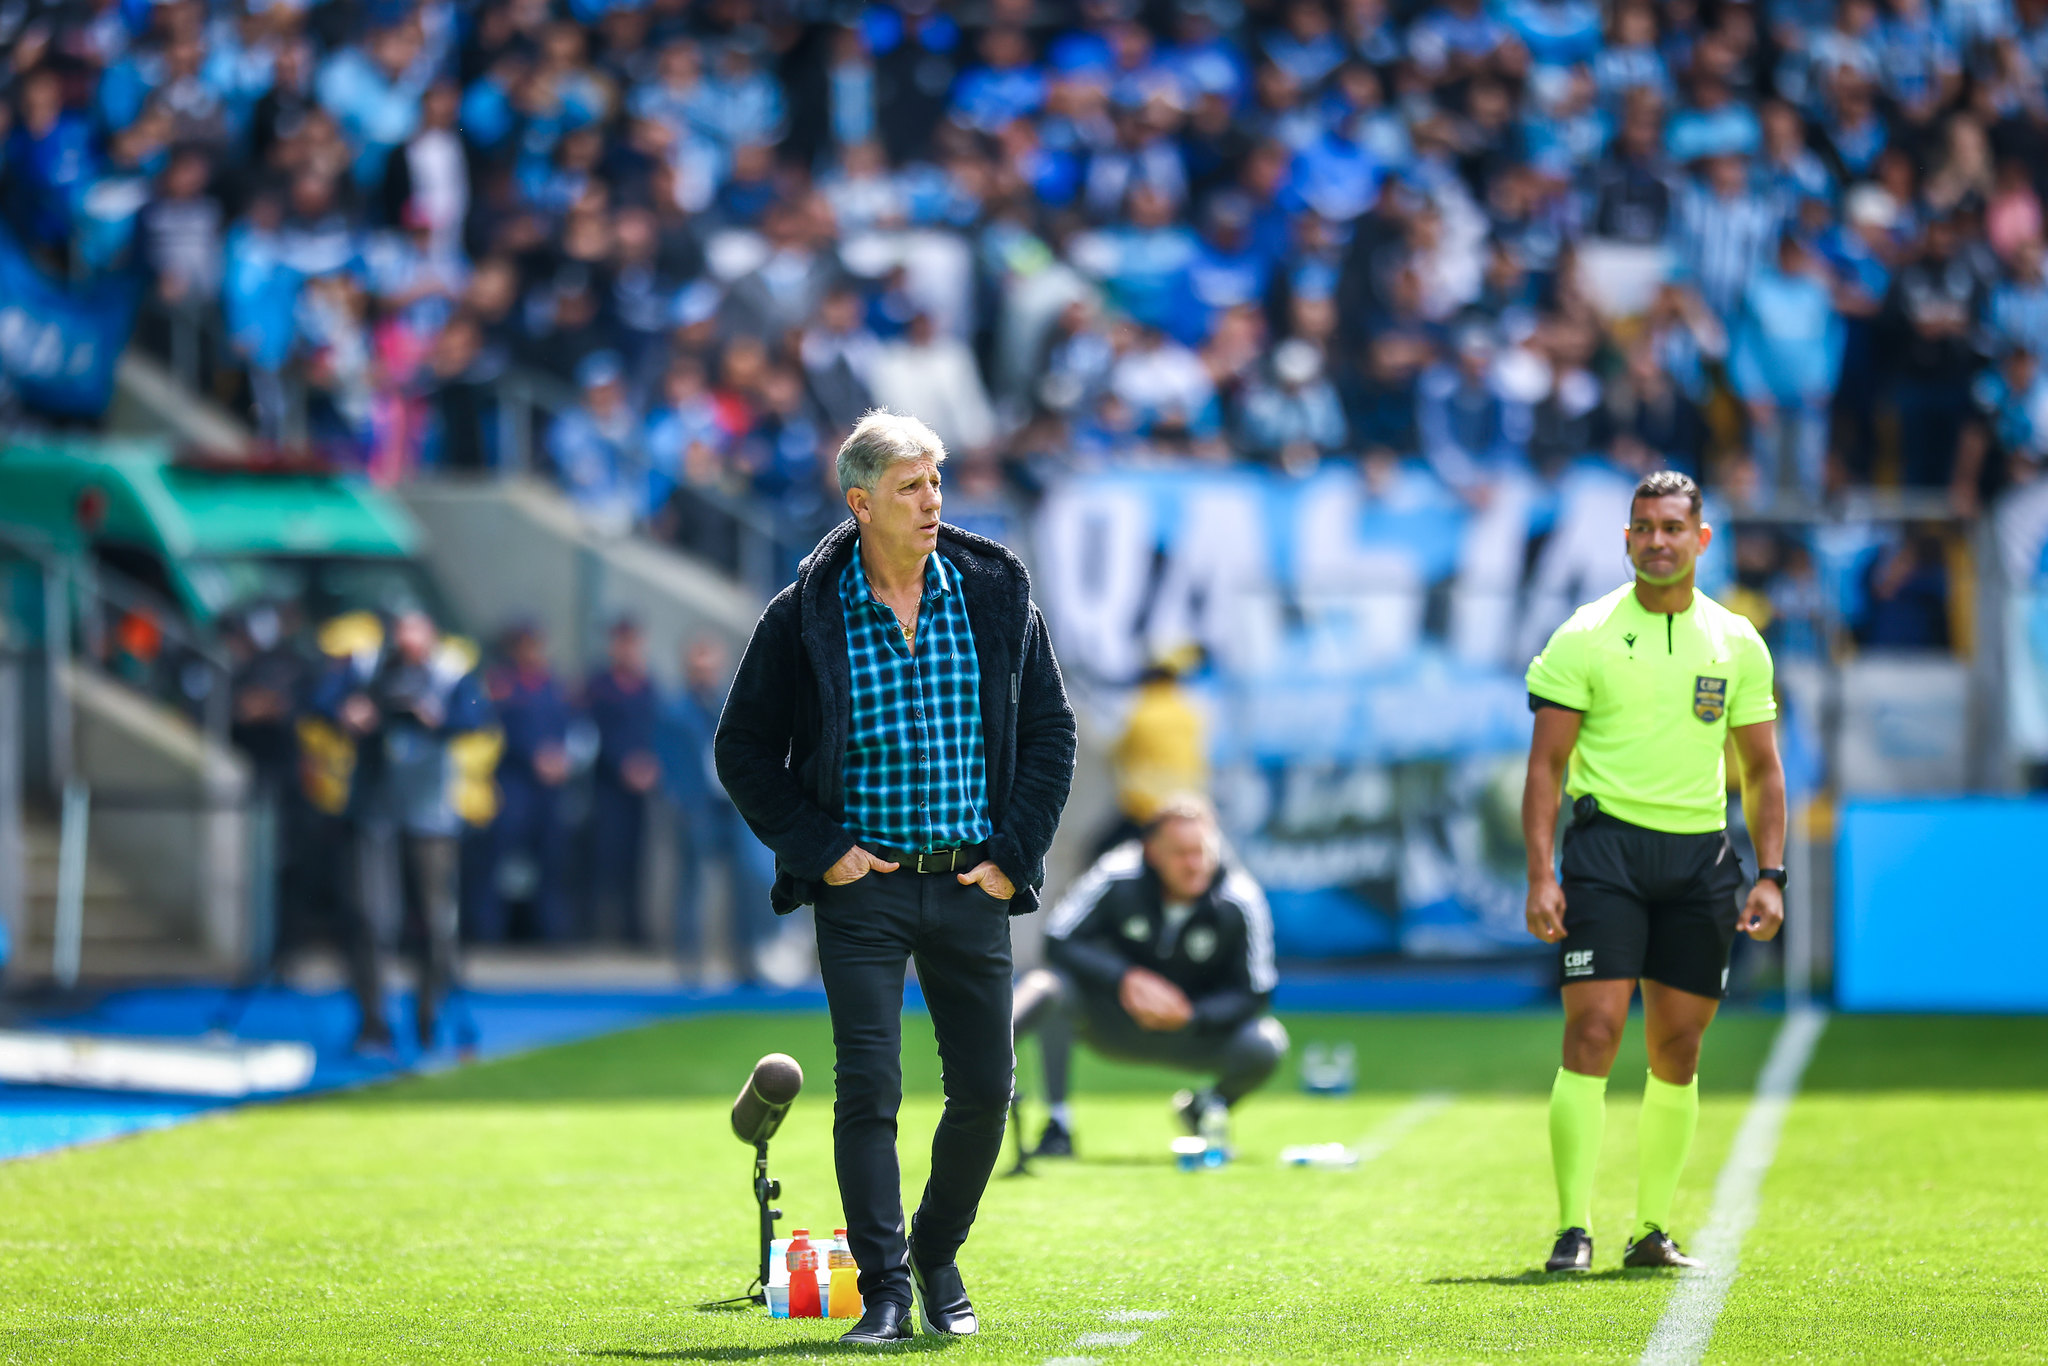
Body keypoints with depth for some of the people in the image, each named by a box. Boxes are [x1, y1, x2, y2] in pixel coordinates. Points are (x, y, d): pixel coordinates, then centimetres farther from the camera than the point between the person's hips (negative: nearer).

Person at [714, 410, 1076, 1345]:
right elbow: (743, 749, 3)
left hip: (972, 883, 2)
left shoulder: (995, 594, 2)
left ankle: (937, 1255, 27)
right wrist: (817, 849, -6)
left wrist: (1014, 856, 0)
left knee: (985, 1091, 5)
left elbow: (1050, 732, 8)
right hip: (863, 885, -2)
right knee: (868, 1089, -8)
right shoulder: (804, 616, -4)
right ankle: (885, 1292, -2)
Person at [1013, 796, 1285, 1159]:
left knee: (1266, 1044, -28)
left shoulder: (1241, 902, -18)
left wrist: (1191, 1016, -32)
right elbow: (1059, 942, -17)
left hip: (1195, 1026, 1)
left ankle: (1205, 1109, 7)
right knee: (1046, 986, -31)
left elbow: (1254, 993, -14)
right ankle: (1057, 1125, -25)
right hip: (1112, 1025, -1)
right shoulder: (1119, 877, -19)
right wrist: (1125, 979, -32)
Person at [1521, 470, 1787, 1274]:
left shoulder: (1738, 643, 10)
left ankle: (1652, 1229, 15)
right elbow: (1546, 762, -1)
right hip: (1607, 844, -3)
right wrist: (1540, 876, -10)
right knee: (1593, 1032, -13)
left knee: (1678, 1051, 5)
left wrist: (1771, 875, 5)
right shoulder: (1584, 639, 0)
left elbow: (1761, 768, 15)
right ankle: (1574, 1231, -13)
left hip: (1701, 856, 3)